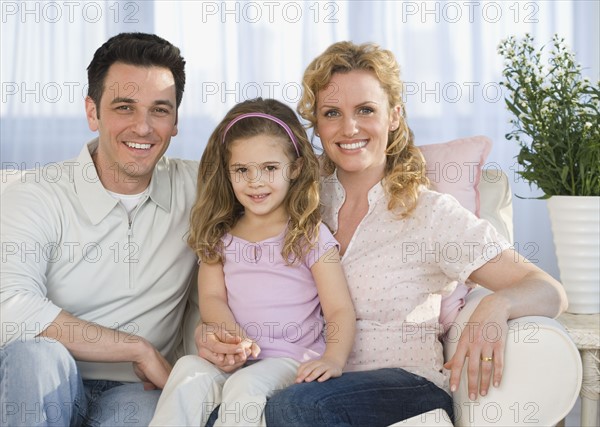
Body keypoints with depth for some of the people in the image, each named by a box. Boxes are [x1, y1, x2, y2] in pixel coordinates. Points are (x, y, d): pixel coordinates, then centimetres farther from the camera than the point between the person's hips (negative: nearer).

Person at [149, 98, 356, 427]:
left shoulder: (310, 234, 2)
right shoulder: (219, 236, 13)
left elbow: (340, 311, -3)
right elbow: (211, 297, 4)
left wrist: (333, 359, -22)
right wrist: (235, 336, -17)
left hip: (291, 361, -3)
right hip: (233, 359, 3)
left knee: (244, 386, -32)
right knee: (189, 370, -28)